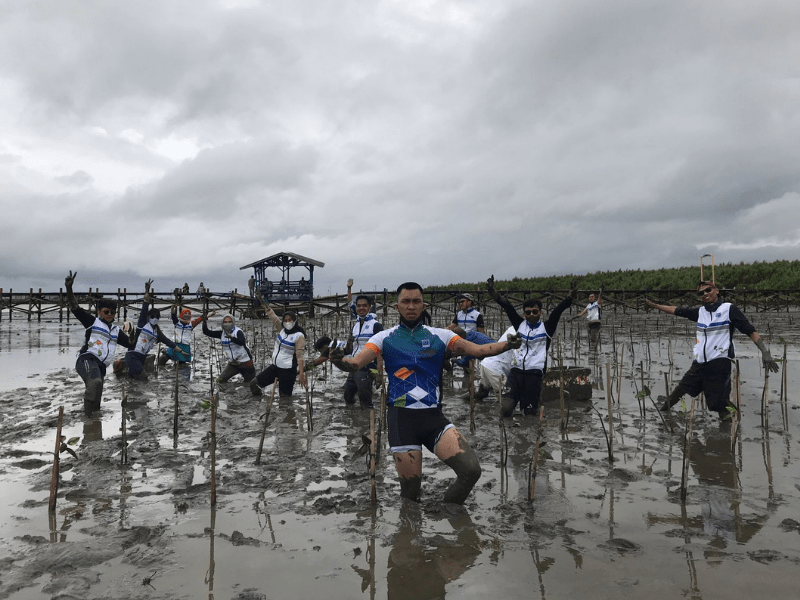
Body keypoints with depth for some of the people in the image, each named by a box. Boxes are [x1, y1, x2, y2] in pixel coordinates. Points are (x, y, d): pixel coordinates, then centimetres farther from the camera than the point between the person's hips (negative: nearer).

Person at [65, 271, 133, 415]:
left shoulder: (116, 331, 26)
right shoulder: (92, 322, 11)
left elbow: (131, 344, 27)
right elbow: (75, 308, 0)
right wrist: (69, 289, -13)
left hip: (101, 367, 7)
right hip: (87, 360, -7)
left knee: (96, 399, 4)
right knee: (95, 382, -34)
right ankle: (89, 416, -35)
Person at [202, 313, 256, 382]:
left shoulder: (238, 332, -16)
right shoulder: (221, 334, 0)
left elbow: (242, 342, -35)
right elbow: (207, 332, -1)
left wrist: (231, 337, -52)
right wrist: (205, 321, -16)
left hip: (245, 363, -5)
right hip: (232, 364, 5)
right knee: (220, 380, -7)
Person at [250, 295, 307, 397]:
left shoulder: (299, 336, -15)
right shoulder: (281, 329, 4)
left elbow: (299, 356, -19)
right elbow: (272, 315, 5)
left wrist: (301, 374, -25)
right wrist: (263, 303, -3)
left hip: (288, 370, -7)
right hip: (275, 366, 7)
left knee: (284, 396, -4)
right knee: (254, 384, 10)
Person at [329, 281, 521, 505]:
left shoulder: (439, 335, 9)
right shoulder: (384, 337, 6)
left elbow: (477, 349, 1)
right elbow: (356, 362, -6)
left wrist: (506, 344, -17)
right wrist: (341, 360, -29)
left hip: (433, 417, 2)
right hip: (401, 419, -1)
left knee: (471, 470, -14)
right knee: (410, 489, 0)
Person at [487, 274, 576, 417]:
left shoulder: (546, 327, 10)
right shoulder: (520, 324, 15)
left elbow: (558, 311, -4)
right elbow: (508, 307, 5)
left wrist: (570, 297, -21)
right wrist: (493, 292, -7)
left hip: (534, 373, -1)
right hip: (516, 370, 2)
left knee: (530, 411, -5)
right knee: (505, 408, -11)